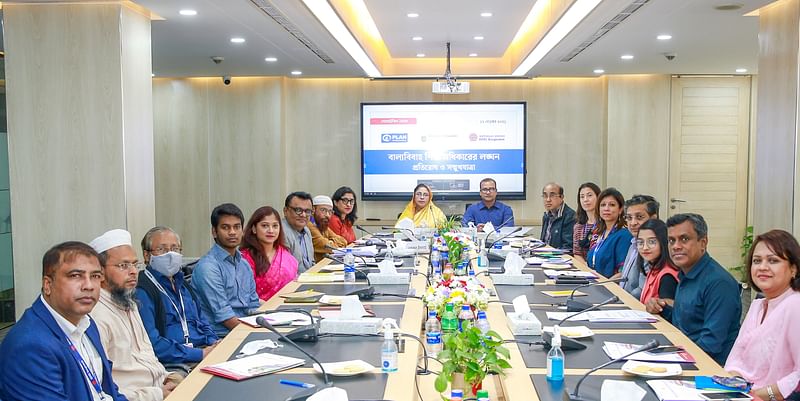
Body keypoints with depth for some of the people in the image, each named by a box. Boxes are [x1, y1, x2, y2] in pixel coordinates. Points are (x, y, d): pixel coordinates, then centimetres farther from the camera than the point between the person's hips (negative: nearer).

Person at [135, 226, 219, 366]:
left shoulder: (182, 285, 21)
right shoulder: (141, 291, -8)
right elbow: (152, 343, -18)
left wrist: (214, 343, 5)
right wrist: (199, 354, -19)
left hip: (204, 350, 9)